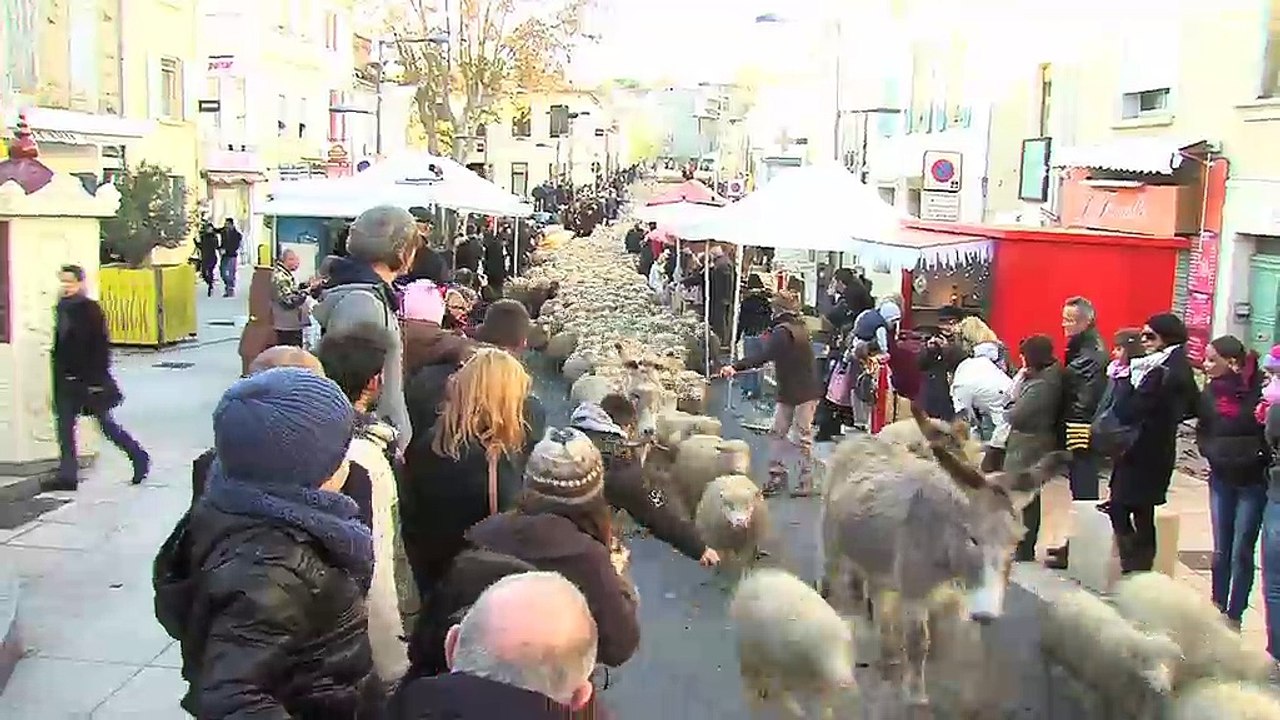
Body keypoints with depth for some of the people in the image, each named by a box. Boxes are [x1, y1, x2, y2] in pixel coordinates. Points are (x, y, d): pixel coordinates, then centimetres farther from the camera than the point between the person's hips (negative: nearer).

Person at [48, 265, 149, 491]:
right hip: (66, 380, 7)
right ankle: (67, 475, 9)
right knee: (64, 425, 4)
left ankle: (139, 457, 18)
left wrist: (97, 380, -18)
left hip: (89, 379, -7)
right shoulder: (62, 307, 9)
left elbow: (101, 347, -15)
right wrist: (58, 377, 16)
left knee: (106, 424, 2)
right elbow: (59, 345, 16)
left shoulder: (90, 309, -12)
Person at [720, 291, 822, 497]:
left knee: (803, 437, 0)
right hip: (788, 392, 10)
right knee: (777, 432, 9)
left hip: (804, 393, -10)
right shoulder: (799, 329, 9)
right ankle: (777, 476, 14)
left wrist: (735, 367, -36)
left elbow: (763, 356, -31)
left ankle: (806, 481, 9)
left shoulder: (782, 332, -20)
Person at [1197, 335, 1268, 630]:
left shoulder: (1258, 389, -15)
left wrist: (1256, 457, -18)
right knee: (1221, 550, 11)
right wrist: (1210, 451, -1)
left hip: (1252, 481, -4)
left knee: (1241, 552, 1)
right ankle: (1217, 610, 22)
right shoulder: (1211, 390, 2)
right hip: (1221, 479, 5)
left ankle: (1234, 616, 12)